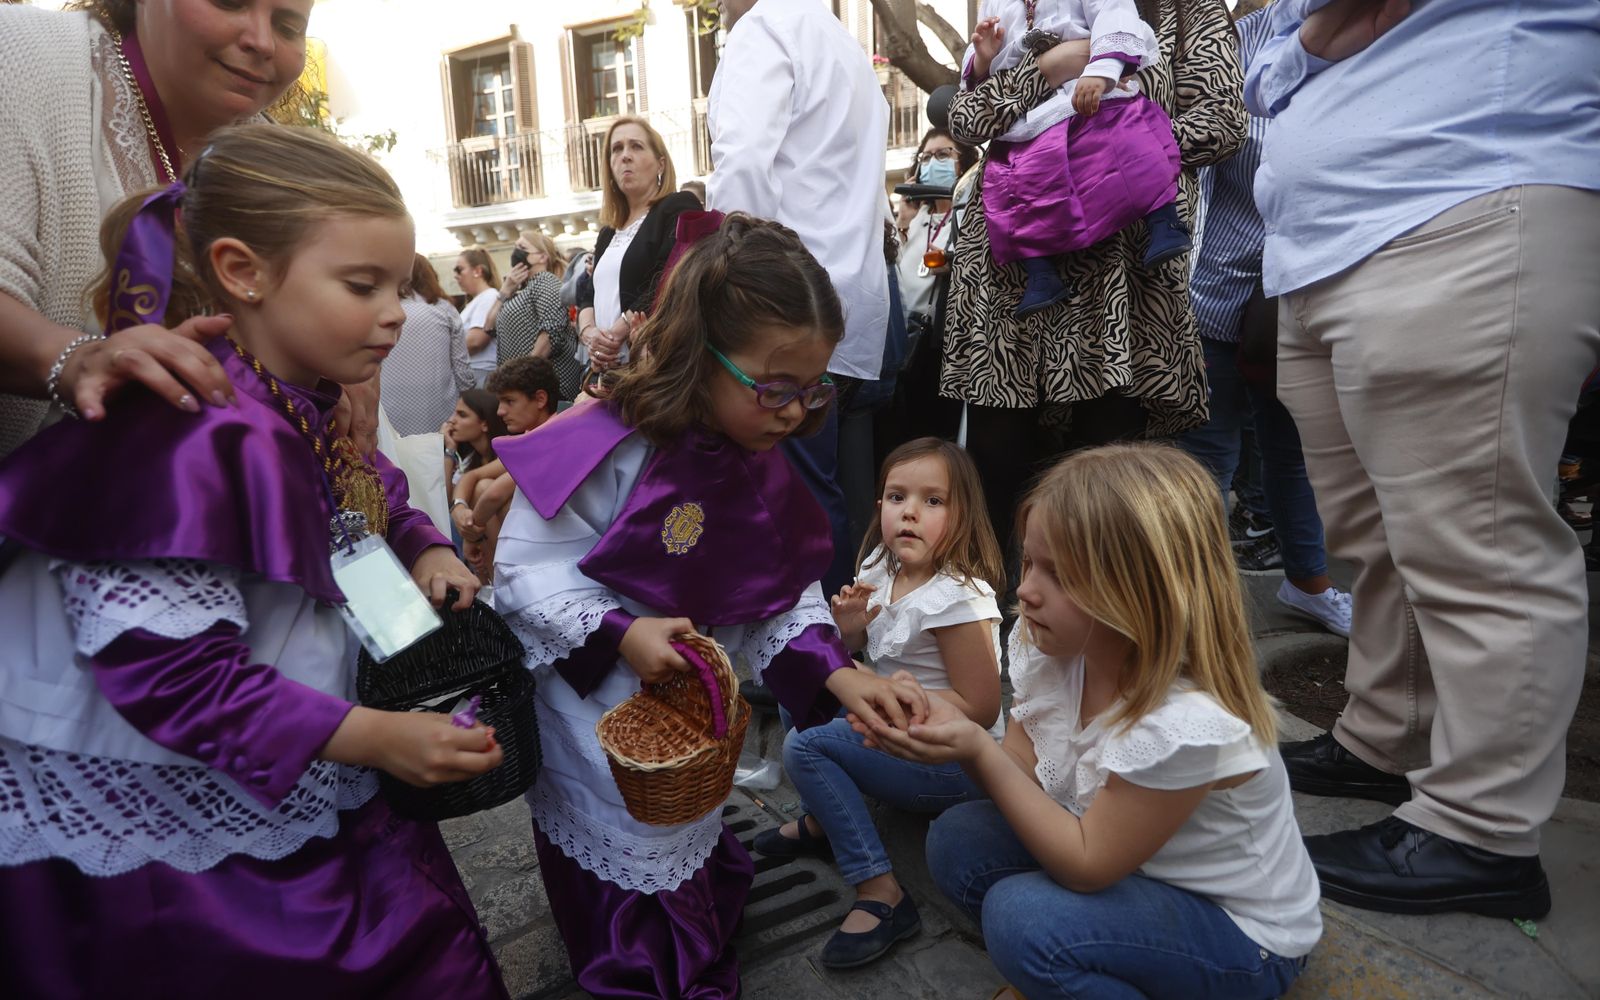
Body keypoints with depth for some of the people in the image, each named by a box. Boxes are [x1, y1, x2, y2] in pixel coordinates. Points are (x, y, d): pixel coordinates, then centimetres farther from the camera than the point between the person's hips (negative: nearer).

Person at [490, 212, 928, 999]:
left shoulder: (761, 464, -6)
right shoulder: (608, 447, -27)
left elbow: (780, 595, -4)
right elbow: (525, 570, -21)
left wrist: (838, 672, -19)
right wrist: (620, 634, -34)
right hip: (598, 722, -6)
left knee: (699, 878, 25)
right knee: (635, 921, 11)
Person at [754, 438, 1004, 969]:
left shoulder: (958, 598, -25)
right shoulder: (882, 571, -1)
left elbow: (981, 710, -23)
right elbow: (857, 649, 14)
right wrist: (847, 627, -9)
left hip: (951, 765, -9)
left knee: (803, 746, -20)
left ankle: (881, 894, -15)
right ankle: (822, 821, 17)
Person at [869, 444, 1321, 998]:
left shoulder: (1185, 724, -34)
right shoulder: (1053, 646, -13)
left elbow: (1085, 865, -24)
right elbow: (1023, 775, -7)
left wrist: (979, 750, -31)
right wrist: (942, 723, -26)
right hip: (1133, 865, 7)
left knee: (1021, 916, -29)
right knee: (958, 838, -8)